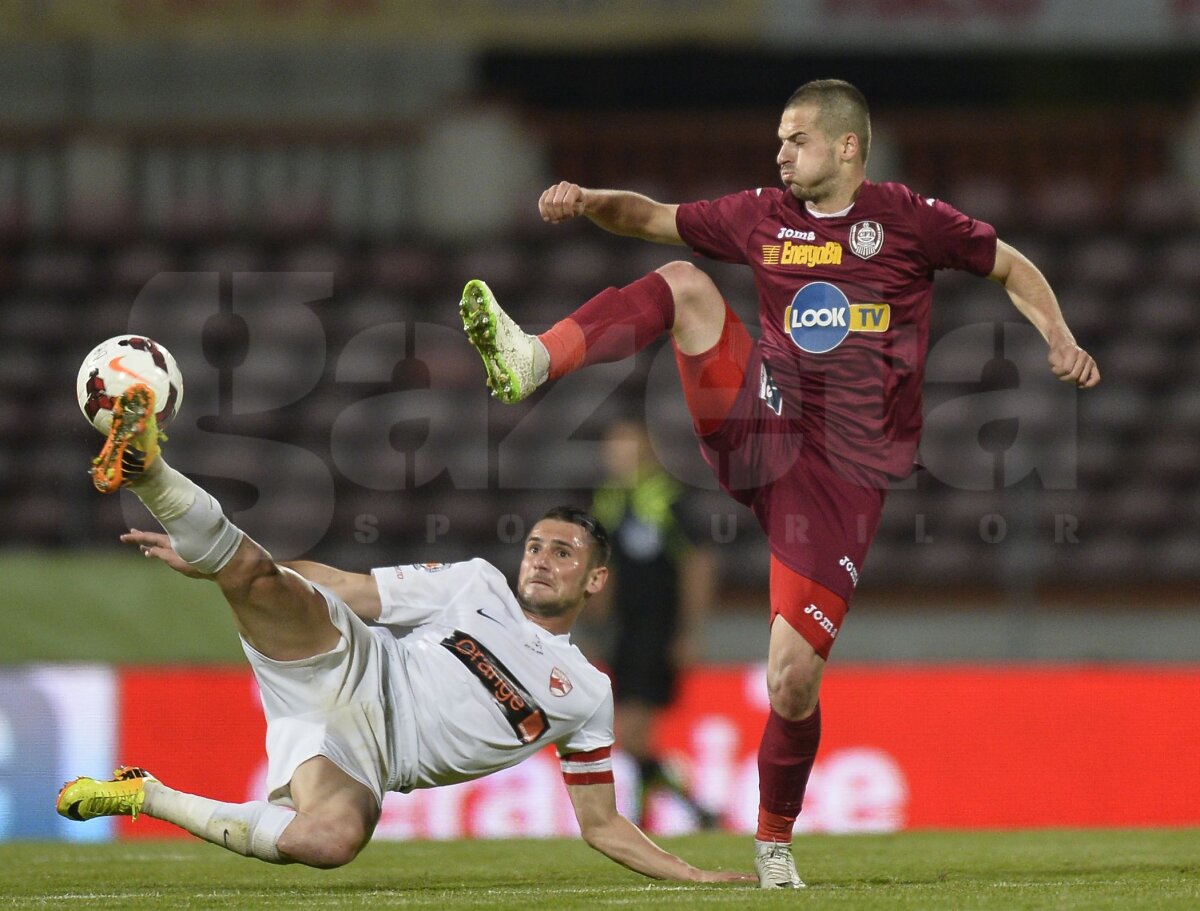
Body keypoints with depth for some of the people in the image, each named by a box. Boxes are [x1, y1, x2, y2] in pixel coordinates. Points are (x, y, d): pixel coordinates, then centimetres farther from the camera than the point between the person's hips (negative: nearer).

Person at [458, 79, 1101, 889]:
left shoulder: (905, 219, -1)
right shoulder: (764, 218, 10)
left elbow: (1011, 267, 9)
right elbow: (654, 219, 19)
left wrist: (1060, 342, -7)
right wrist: (589, 203, 0)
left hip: (842, 472, -4)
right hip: (760, 426, 4)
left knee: (793, 680, -10)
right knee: (683, 284, -17)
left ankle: (775, 840, 13)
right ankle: (533, 363, -31)